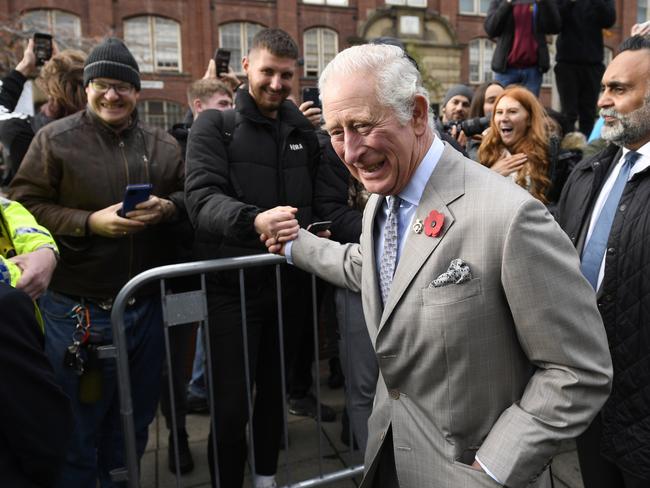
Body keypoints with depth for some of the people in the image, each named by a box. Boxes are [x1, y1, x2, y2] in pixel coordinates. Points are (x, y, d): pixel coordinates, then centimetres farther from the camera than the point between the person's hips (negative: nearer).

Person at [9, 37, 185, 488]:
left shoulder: (163, 145, 7)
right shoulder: (55, 139, -3)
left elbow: (191, 196, 11)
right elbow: (23, 206, -5)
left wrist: (167, 207, -10)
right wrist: (89, 222, -18)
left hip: (146, 305, 4)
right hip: (77, 307, -3)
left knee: (134, 423, 21)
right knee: (76, 430, 12)